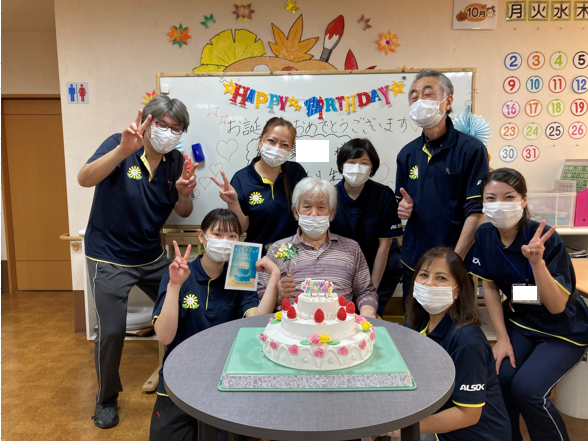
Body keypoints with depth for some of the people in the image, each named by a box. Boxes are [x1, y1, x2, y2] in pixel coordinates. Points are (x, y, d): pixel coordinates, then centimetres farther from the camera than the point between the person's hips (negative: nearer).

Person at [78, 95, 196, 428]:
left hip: (152, 257, 5)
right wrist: (124, 150, -46)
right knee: (112, 330, -4)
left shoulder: (176, 161, -2)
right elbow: (85, 179, -32)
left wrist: (184, 194, -19)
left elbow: (184, 213, 4)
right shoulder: (120, 146, -15)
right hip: (109, 259, -5)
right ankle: (107, 398, 24)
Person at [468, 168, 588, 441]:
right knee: (500, 377, -16)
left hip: (564, 330, -4)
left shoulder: (546, 239, -26)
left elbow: (556, 306, -26)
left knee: (526, 388, -20)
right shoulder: (484, 236, -12)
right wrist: (502, 338, -5)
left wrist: (537, 261, -41)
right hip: (520, 321, 4)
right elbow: (490, 288, -2)